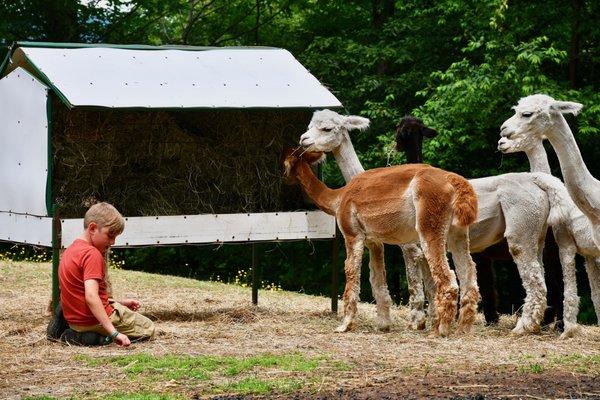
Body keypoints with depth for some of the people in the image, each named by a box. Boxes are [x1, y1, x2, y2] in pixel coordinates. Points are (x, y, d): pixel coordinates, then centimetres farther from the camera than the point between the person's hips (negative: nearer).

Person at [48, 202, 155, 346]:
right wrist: (114, 333, -35)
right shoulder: (92, 254, -20)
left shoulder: (71, 249, 9)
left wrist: (119, 303, 12)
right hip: (93, 321, -9)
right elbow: (91, 297, -31)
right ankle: (91, 337, -10)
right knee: (148, 329, 5)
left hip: (74, 320, 9)